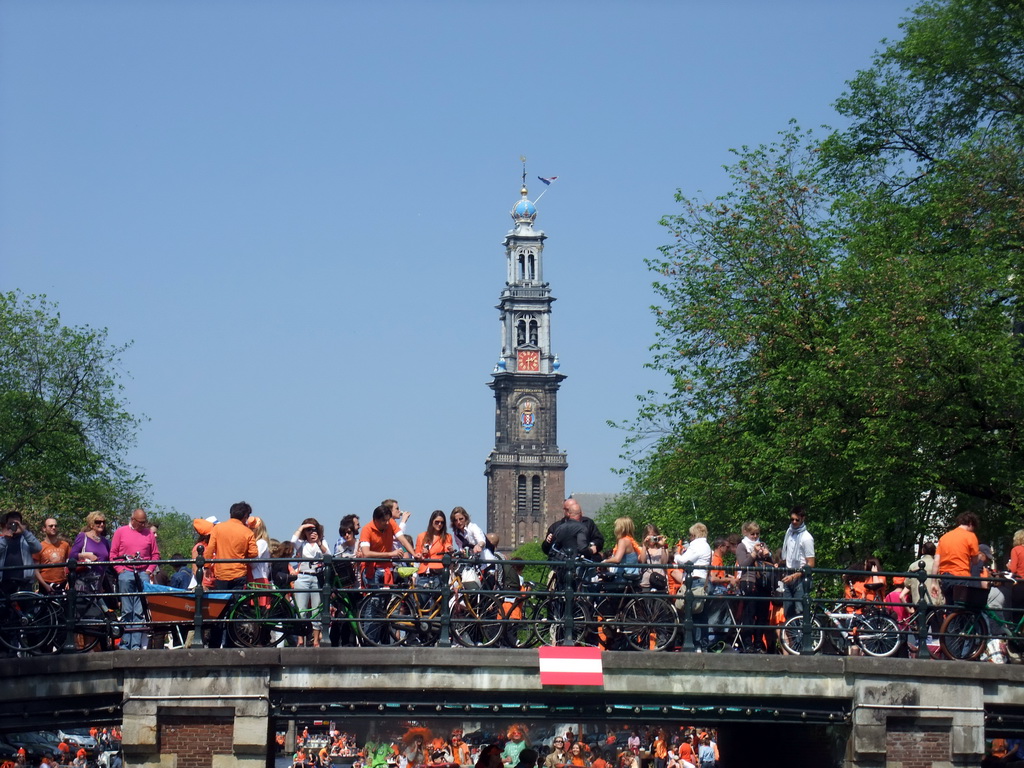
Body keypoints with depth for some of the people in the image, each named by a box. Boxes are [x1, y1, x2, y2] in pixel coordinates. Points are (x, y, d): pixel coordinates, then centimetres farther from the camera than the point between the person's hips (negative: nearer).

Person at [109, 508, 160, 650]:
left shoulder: (149, 534, 11)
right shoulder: (121, 532, 8)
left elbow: (155, 554, 14)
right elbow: (113, 553, 7)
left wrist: (150, 569, 2)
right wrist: (120, 569, -3)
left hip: (143, 574, 1)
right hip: (126, 574, -1)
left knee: (140, 612, -3)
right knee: (127, 611, -1)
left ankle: (136, 645, -2)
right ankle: (124, 644, 1)